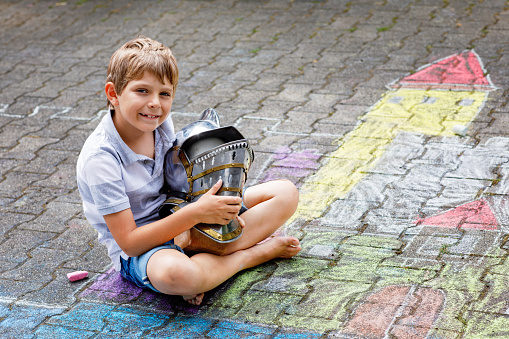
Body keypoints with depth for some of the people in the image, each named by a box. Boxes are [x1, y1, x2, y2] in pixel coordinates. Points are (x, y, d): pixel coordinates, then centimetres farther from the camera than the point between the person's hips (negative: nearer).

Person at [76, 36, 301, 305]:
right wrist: (195, 213, -30)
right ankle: (258, 251, -14)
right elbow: (128, 242, -24)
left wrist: (215, 208, -9)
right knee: (175, 273, -44)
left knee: (286, 193, -2)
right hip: (138, 252, -7)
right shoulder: (100, 158, -24)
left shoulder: (161, 124, -5)